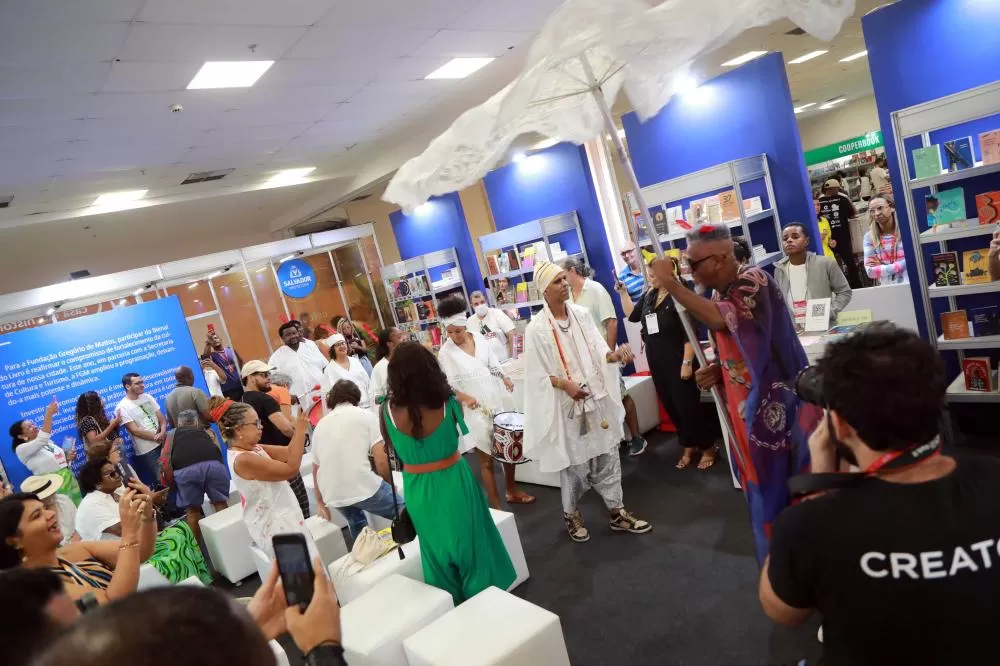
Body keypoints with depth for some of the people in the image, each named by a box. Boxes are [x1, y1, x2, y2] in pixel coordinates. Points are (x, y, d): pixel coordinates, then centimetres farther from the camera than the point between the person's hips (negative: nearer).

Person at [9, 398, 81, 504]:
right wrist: (49, 414, -33)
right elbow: (42, 438, -30)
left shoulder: (48, 442, 12)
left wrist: (67, 459, 1)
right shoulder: (21, 449, -10)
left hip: (68, 478, 7)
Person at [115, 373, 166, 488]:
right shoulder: (122, 407, -10)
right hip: (147, 451, -5)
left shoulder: (147, 397, 7)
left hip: (163, 443, 5)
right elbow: (135, 431, -14)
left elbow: (162, 418, 5)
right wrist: (156, 437, -11)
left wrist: (163, 433, -13)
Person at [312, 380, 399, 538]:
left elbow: (316, 468, 25)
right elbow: (381, 461, -3)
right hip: (363, 486, -5)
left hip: (332, 495, 5)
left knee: (356, 524, 30)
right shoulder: (366, 415, 7)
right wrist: (390, 484, 14)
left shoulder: (320, 425, 20)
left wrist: (320, 503, 36)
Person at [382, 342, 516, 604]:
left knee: (438, 551, 22)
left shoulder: (389, 411, -17)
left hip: (417, 489, 2)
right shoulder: (447, 403, -19)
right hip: (452, 482, -1)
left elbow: (395, 450, 2)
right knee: (470, 545, 19)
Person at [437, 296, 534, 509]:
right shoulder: (445, 352, -9)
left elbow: (494, 365, 9)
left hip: (499, 401, 5)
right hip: (475, 410, -4)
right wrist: (466, 398, -25)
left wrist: (505, 379, -8)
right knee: (486, 459, 1)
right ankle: (495, 506, 13)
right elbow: (449, 385, -10)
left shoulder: (480, 339, 1)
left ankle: (511, 491, 37)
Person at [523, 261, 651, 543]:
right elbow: (537, 374, -10)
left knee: (607, 456, 11)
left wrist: (615, 355, -20)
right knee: (573, 461, 8)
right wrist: (565, 384, -23)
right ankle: (571, 514, 30)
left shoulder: (581, 314, 0)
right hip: (566, 404, -4)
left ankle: (616, 512, 26)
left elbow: (598, 352, 1)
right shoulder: (537, 328, -12)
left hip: (597, 397, 4)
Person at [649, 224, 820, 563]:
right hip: (748, 408, 8)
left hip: (778, 404, -8)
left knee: (794, 488, 1)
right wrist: (716, 371, -7)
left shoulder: (754, 280, -16)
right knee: (765, 487, 17)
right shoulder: (718, 296, 8)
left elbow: (722, 320, -34)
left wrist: (671, 283, -28)